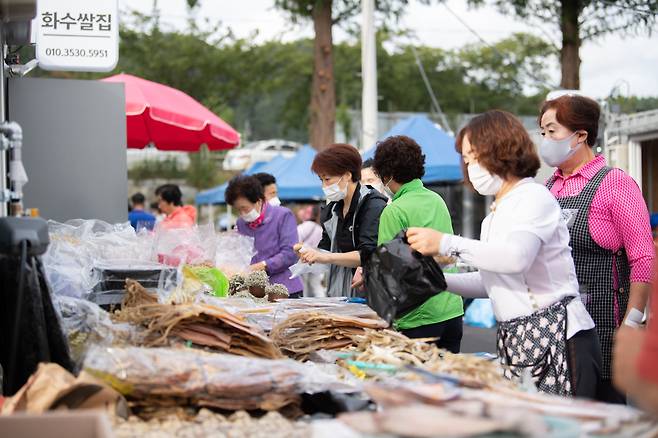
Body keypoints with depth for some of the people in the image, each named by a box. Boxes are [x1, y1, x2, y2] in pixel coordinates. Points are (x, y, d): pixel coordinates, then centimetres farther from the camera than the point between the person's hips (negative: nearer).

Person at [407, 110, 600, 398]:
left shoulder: (534, 196, -7)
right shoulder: (495, 216, 20)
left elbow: (516, 257, -25)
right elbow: (490, 282, 23)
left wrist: (446, 244, -21)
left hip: (557, 338, -8)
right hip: (514, 341, 8)